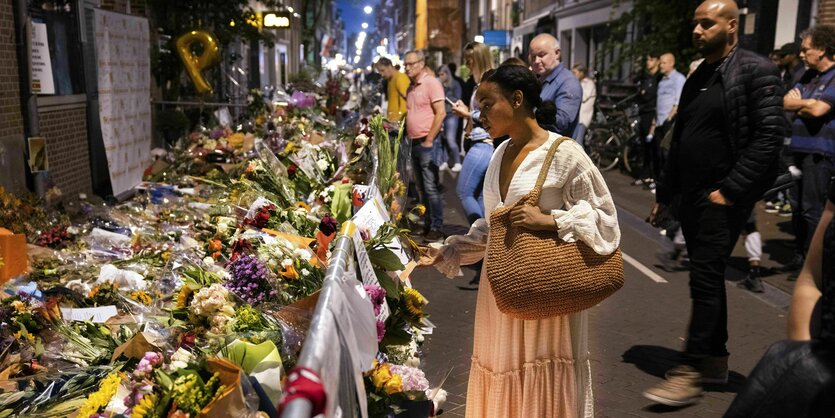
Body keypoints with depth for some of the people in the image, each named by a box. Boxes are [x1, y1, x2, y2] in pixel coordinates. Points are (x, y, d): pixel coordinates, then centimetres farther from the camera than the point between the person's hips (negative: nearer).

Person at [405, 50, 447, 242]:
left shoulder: (431, 83, -9)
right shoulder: (411, 88, 16)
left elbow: (441, 113, -16)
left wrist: (429, 141, -16)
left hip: (427, 143, -9)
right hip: (415, 143, 9)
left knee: (431, 188, -7)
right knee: (421, 188, 13)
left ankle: (437, 228, -1)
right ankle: (427, 225, 22)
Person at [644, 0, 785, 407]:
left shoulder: (756, 71, -8)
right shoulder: (697, 78, 15)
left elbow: (769, 136, -15)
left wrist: (730, 191, -18)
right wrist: (663, 194, 18)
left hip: (723, 198, -8)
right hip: (691, 197, 8)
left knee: (705, 279, -9)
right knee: (707, 278, 13)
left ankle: (691, 372, -2)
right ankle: (715, 360, 25)